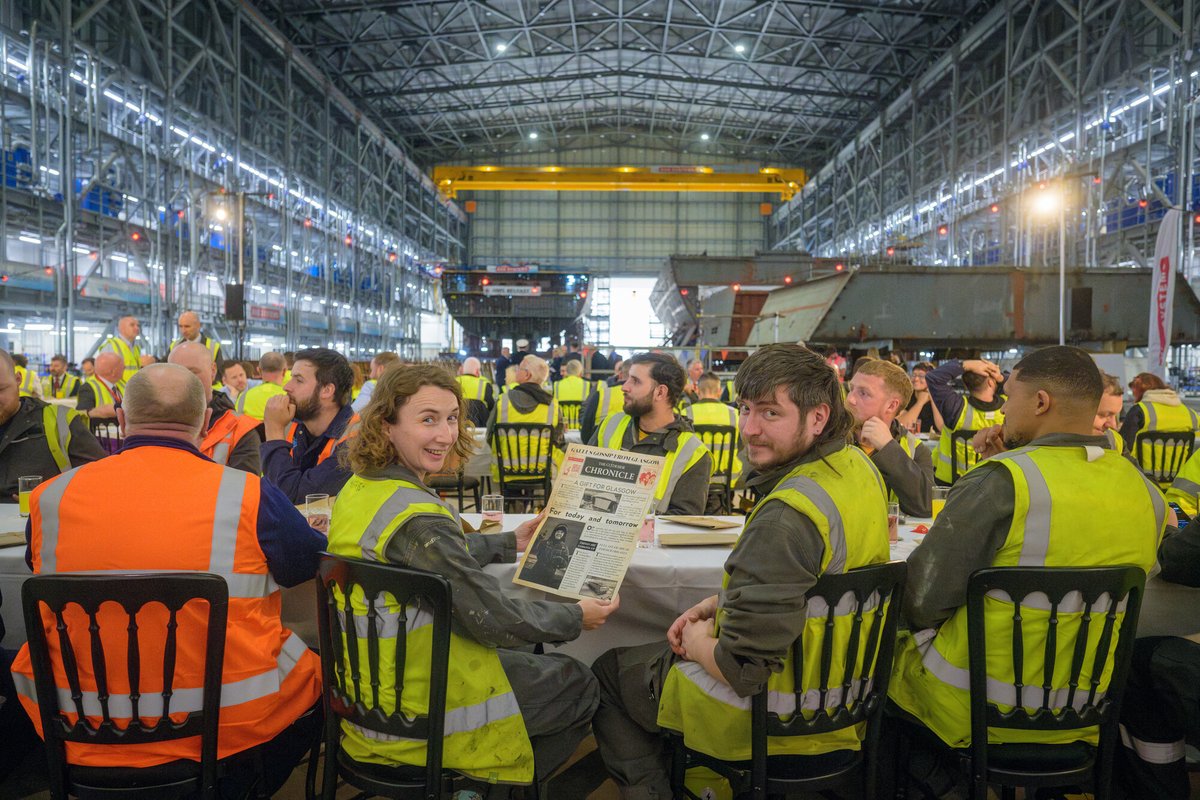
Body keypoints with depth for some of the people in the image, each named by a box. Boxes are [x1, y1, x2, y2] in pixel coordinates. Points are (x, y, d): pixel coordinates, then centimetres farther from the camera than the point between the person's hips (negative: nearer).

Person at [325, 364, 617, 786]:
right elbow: (493, 618, -23)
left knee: (530, 655, 28)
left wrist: (508, 543, 18)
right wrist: (576, 618, -7)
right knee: (579, 686, 11)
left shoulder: (359, 487, -1)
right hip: (415, 711, -9)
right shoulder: (416, 518, -30)